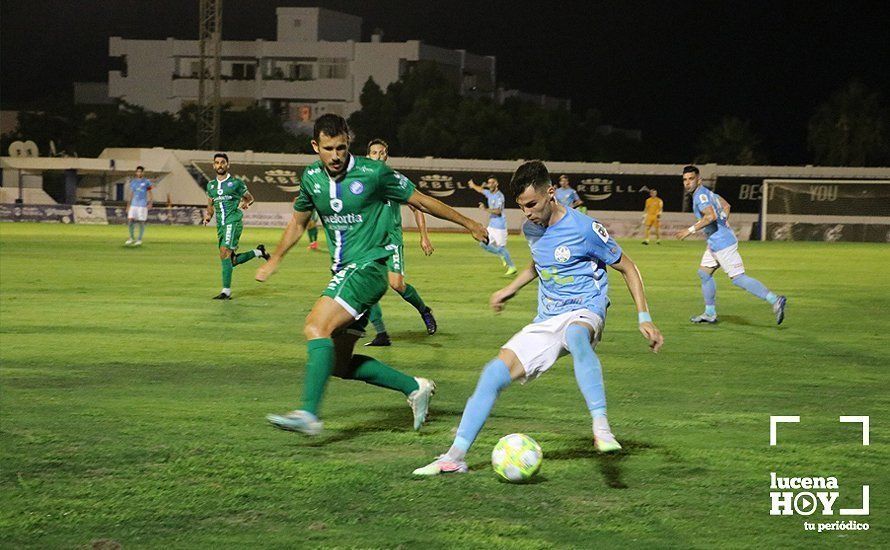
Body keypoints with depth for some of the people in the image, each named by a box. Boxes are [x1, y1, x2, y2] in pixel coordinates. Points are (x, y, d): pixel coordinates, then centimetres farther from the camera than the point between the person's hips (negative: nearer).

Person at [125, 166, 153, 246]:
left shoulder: (146, 182, 2)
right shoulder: (133, 182, 13)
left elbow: (149, 193, 3)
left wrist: (150, 202, -10)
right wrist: (128, 205, 17)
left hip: (142, 205, -3)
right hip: (133, 204, 3)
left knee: (141, 222, -2)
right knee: (130, 220, -5)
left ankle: (139, 239, 8)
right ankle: (132, 238, 10)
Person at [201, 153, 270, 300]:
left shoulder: (236, 183, 2)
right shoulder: (211, 185, 15)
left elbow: (250, 198, 14)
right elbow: (210, 205, 23)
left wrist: (245, 203, -7)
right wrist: (208, 216, 3)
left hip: (233, 222, -6)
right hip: (220, 225, 6)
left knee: (224, 252, -22)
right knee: (232, 260, 7)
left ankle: (226, 290, -22)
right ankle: (258, 252, 30)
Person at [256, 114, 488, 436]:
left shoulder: (373, 173, -9)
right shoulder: (311, 177, 6)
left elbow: (420, 201, 1)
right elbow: (298, 221, 25)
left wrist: (470, 224, 6)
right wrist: (275, 259, 26)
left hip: (367, 267, -7)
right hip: (343, 272, 7)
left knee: (316, 328, -26)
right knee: (340, 363, 5)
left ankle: (308, 414, -34)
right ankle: (414, 388, 18)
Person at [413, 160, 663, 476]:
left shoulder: (584, 229, -12)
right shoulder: (531, 230, 8)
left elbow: (627, 268, -3)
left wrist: (644, 318, -9)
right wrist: (511, 289, 27)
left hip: (584, 312, -6)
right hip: (546, 320, 6)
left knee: (575, 335, -44)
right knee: (495, 372, -13)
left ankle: (601, 429, -50)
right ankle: (456, 456, -9)